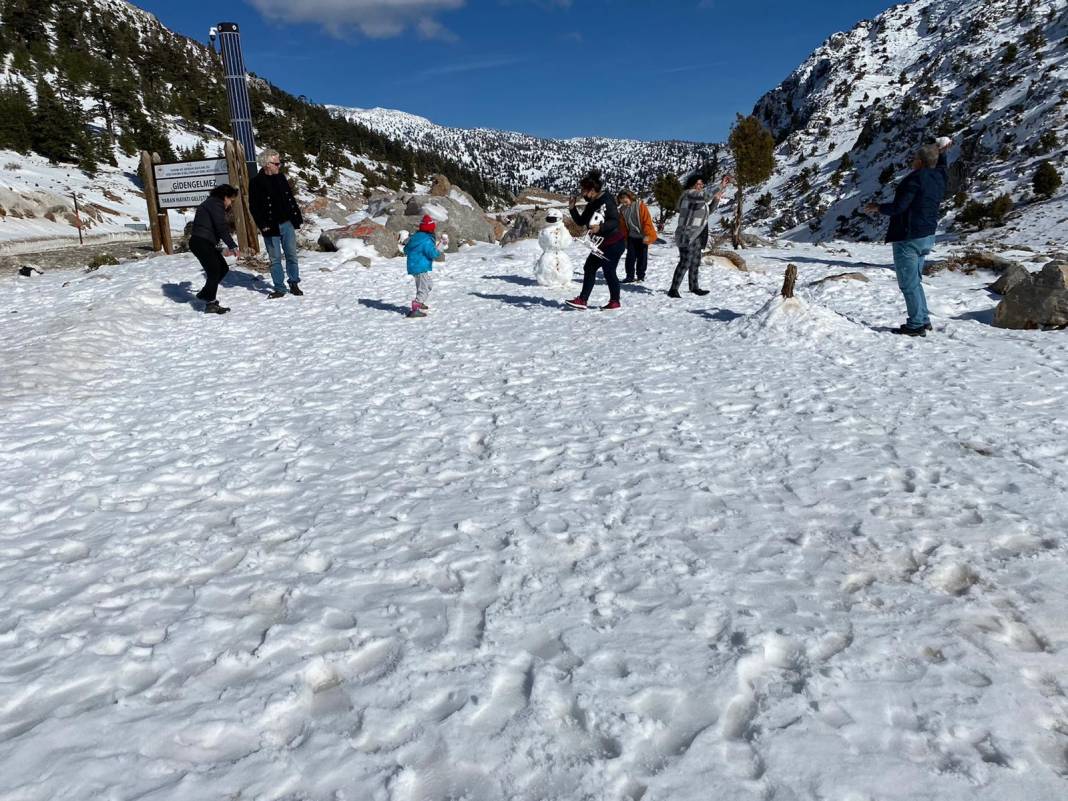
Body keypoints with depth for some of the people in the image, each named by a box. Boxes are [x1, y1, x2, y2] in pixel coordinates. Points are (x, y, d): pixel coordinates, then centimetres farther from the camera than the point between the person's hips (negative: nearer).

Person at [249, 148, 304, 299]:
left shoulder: (281, 177, 8)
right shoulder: (256, 182, -8)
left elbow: (291, 198, 15)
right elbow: (253, 207, -9)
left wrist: (297, 217, 9)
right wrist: (262, 225, -15)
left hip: (287, 224, 4)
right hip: (271, 227, -4)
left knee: (292, 255, 7)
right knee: (275, 259, 4)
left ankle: (294, 283, 20)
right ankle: (279, 288, 12)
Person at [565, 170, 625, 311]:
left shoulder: (606, 200, -15)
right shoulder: (591, 205, 12)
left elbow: (615, 221, -22)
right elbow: (581, 221, 16)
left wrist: (600, 227, -35)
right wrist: (573, 208, 2)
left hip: (614, 243, -10)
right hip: (602, 245, 10)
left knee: (609, 272, -3)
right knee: (589, 268, 9)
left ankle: (615, 303, 12)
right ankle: (583, 300, 14)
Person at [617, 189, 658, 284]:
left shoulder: (640, 205, -14)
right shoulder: (623, 209, 1)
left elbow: (647, 220, -16)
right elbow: (623, 225, 10)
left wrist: (647, 235, -19)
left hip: (643, 237, -4)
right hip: (631, 237, 4)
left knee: (642, 256, 5)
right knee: (630, 256, 0)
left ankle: (640, 276, 15)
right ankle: (630, 276, 5)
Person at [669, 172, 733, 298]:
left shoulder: (699, 197, 16)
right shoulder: (689, 193, -12)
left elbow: (707, 212, 24)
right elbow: (706, 196, -30)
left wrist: (716, 200, 12)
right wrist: (721, 187, -28)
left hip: (696, 236, 10)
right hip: (686, 235, -10)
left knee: (695, 262, 18)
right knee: (685, 262, -15)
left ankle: (694, 287, 31)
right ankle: (673, 290, -15)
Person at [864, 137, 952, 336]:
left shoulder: (916, 178, -17)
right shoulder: (939, 176, 10)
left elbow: (899, 206, -20)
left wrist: (878, 207, -4)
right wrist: (941, 152, 41)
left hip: (908, 238, -9)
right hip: (927, 237, 9)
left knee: (909, 283, -4)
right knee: (915, 281, 19)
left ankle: (916, 324, -2)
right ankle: (924, 320, 22)